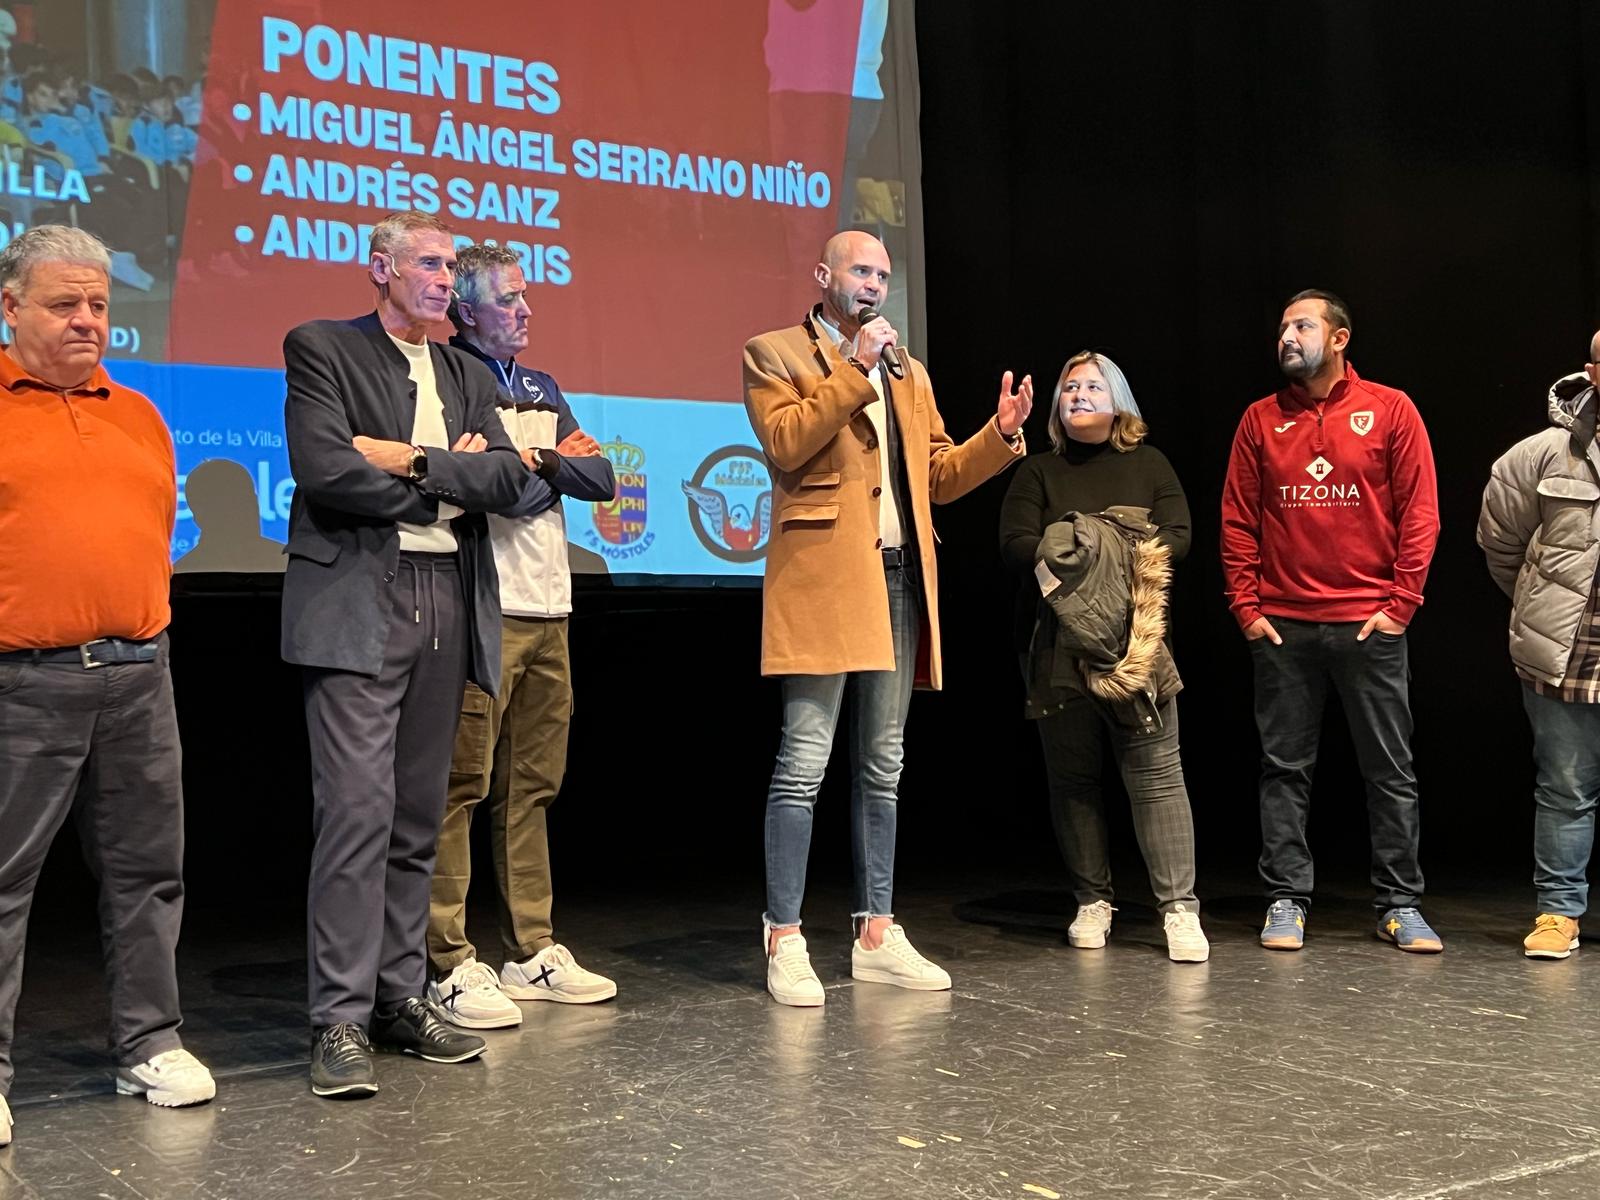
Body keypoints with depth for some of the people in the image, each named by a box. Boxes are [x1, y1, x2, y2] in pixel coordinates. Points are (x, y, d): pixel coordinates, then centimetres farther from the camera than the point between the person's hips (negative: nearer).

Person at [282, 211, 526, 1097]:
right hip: (358, 603, -5)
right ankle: (340, 1019, -4)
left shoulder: (469, 376, 20)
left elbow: (507, 476, 5)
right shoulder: (322, 350, 3)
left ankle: (399, 998, 16)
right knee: (357, 810, -10)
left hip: (448, 608, 6)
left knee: (416, 818, 8)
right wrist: (448, 478, -3)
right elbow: (324, 468, -12)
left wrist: (410, 461, -8)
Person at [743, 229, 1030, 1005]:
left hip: (898, 579, 7)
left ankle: (877, 934, 16)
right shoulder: (775, 353, 5)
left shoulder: (907, 372, 23)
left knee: (882, 767, 9)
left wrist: (1000, 434, 5)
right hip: (822, 579, -6)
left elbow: (938, 475, 19)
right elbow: (785, 443, -13)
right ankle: (785, 941, -1)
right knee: (804, 765, -8)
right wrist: (854, 369, -12)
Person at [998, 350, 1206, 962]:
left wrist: (1118, 549, -15)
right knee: (1072, 777, 4)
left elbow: (1177, 539, 1)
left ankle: (1179, 906, -3)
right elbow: (1013, 545, -1)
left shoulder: (1149, 465, 13)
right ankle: (1092, 901, 15)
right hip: (1058, 646, 1)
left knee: (1156, 773, -6)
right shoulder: (1038, 471, 12)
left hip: (1136, 642, -1)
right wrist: (1062, 550, -20)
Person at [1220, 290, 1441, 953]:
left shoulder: (1390, 409, 2)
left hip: (1370, 623, -1)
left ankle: (1400, 903, 14)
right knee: (1284, 768, 5)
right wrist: (1245, 606, -1)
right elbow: (1238, 520, 7)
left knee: (1390, 769, 5)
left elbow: (1420, 513, 0)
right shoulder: (1261, 419, 8)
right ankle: (1286, 898, 13)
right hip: (1281, 625, 2)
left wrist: (1400, 602, -7)